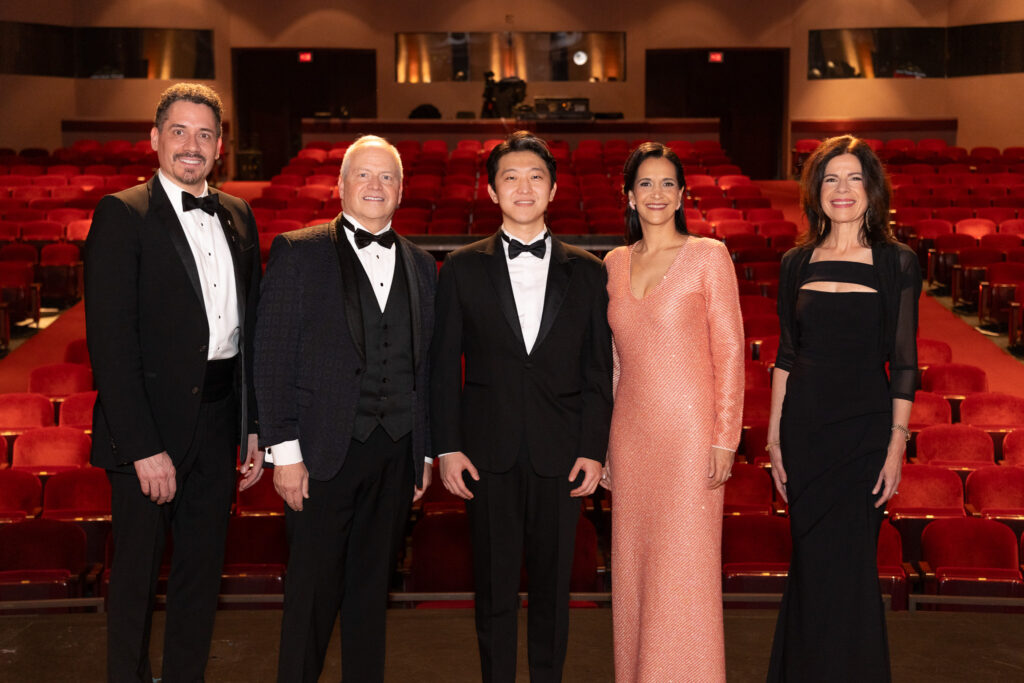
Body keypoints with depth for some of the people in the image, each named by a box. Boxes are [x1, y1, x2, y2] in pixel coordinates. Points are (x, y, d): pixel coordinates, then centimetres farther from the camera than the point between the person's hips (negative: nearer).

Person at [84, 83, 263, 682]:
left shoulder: (238, 217, 10)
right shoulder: (122, 215, -9)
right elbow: (110, 343, -14)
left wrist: (256, 428, 6)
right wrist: (144, 447, -19)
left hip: (218, 421, 6)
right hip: (149, 424, -5)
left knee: (204, 570, 15)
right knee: (137, 572, 8)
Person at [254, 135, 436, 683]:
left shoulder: (420, 265, 11)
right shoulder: (298, 253, -3)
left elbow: (425, 364, 12)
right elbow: (272, 359, -7)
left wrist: (425, 452, 9)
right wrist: (284, 451, -11)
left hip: (397, 452, 4)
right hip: (323, 449, -4)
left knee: (372, 584, 14)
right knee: (313, 589, 5)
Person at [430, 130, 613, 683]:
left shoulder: (586, 273, 7)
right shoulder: (462, 269, 5)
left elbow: (598, 369, 5)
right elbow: (443, 364, 3)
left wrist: (594, 449, -2)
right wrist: (447, 447, -3)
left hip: (561, 454, 1)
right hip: (489, 453, 0)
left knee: (553, 586, 9)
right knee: (494, 589, 7)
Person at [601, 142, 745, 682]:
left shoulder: (708, 256, -4)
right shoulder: (614, 264, 10)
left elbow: (730, 351, -6)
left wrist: (725, 437, -11)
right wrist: (602, 442, 12)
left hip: (689, 430, -5)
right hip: (630, 432, 5)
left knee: (683, 567, -1)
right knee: (633, 563, 11)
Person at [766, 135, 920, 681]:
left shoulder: (897, 264, -2)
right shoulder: (796, 264, 5)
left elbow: (903, 363, -3)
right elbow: (785, 357, 8)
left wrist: (897, 444, -7)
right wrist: (774, 437, 5)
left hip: (865, 431, -2)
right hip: (804, 428, 2)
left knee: (847, 566, 1)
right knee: (810, 562, 9)